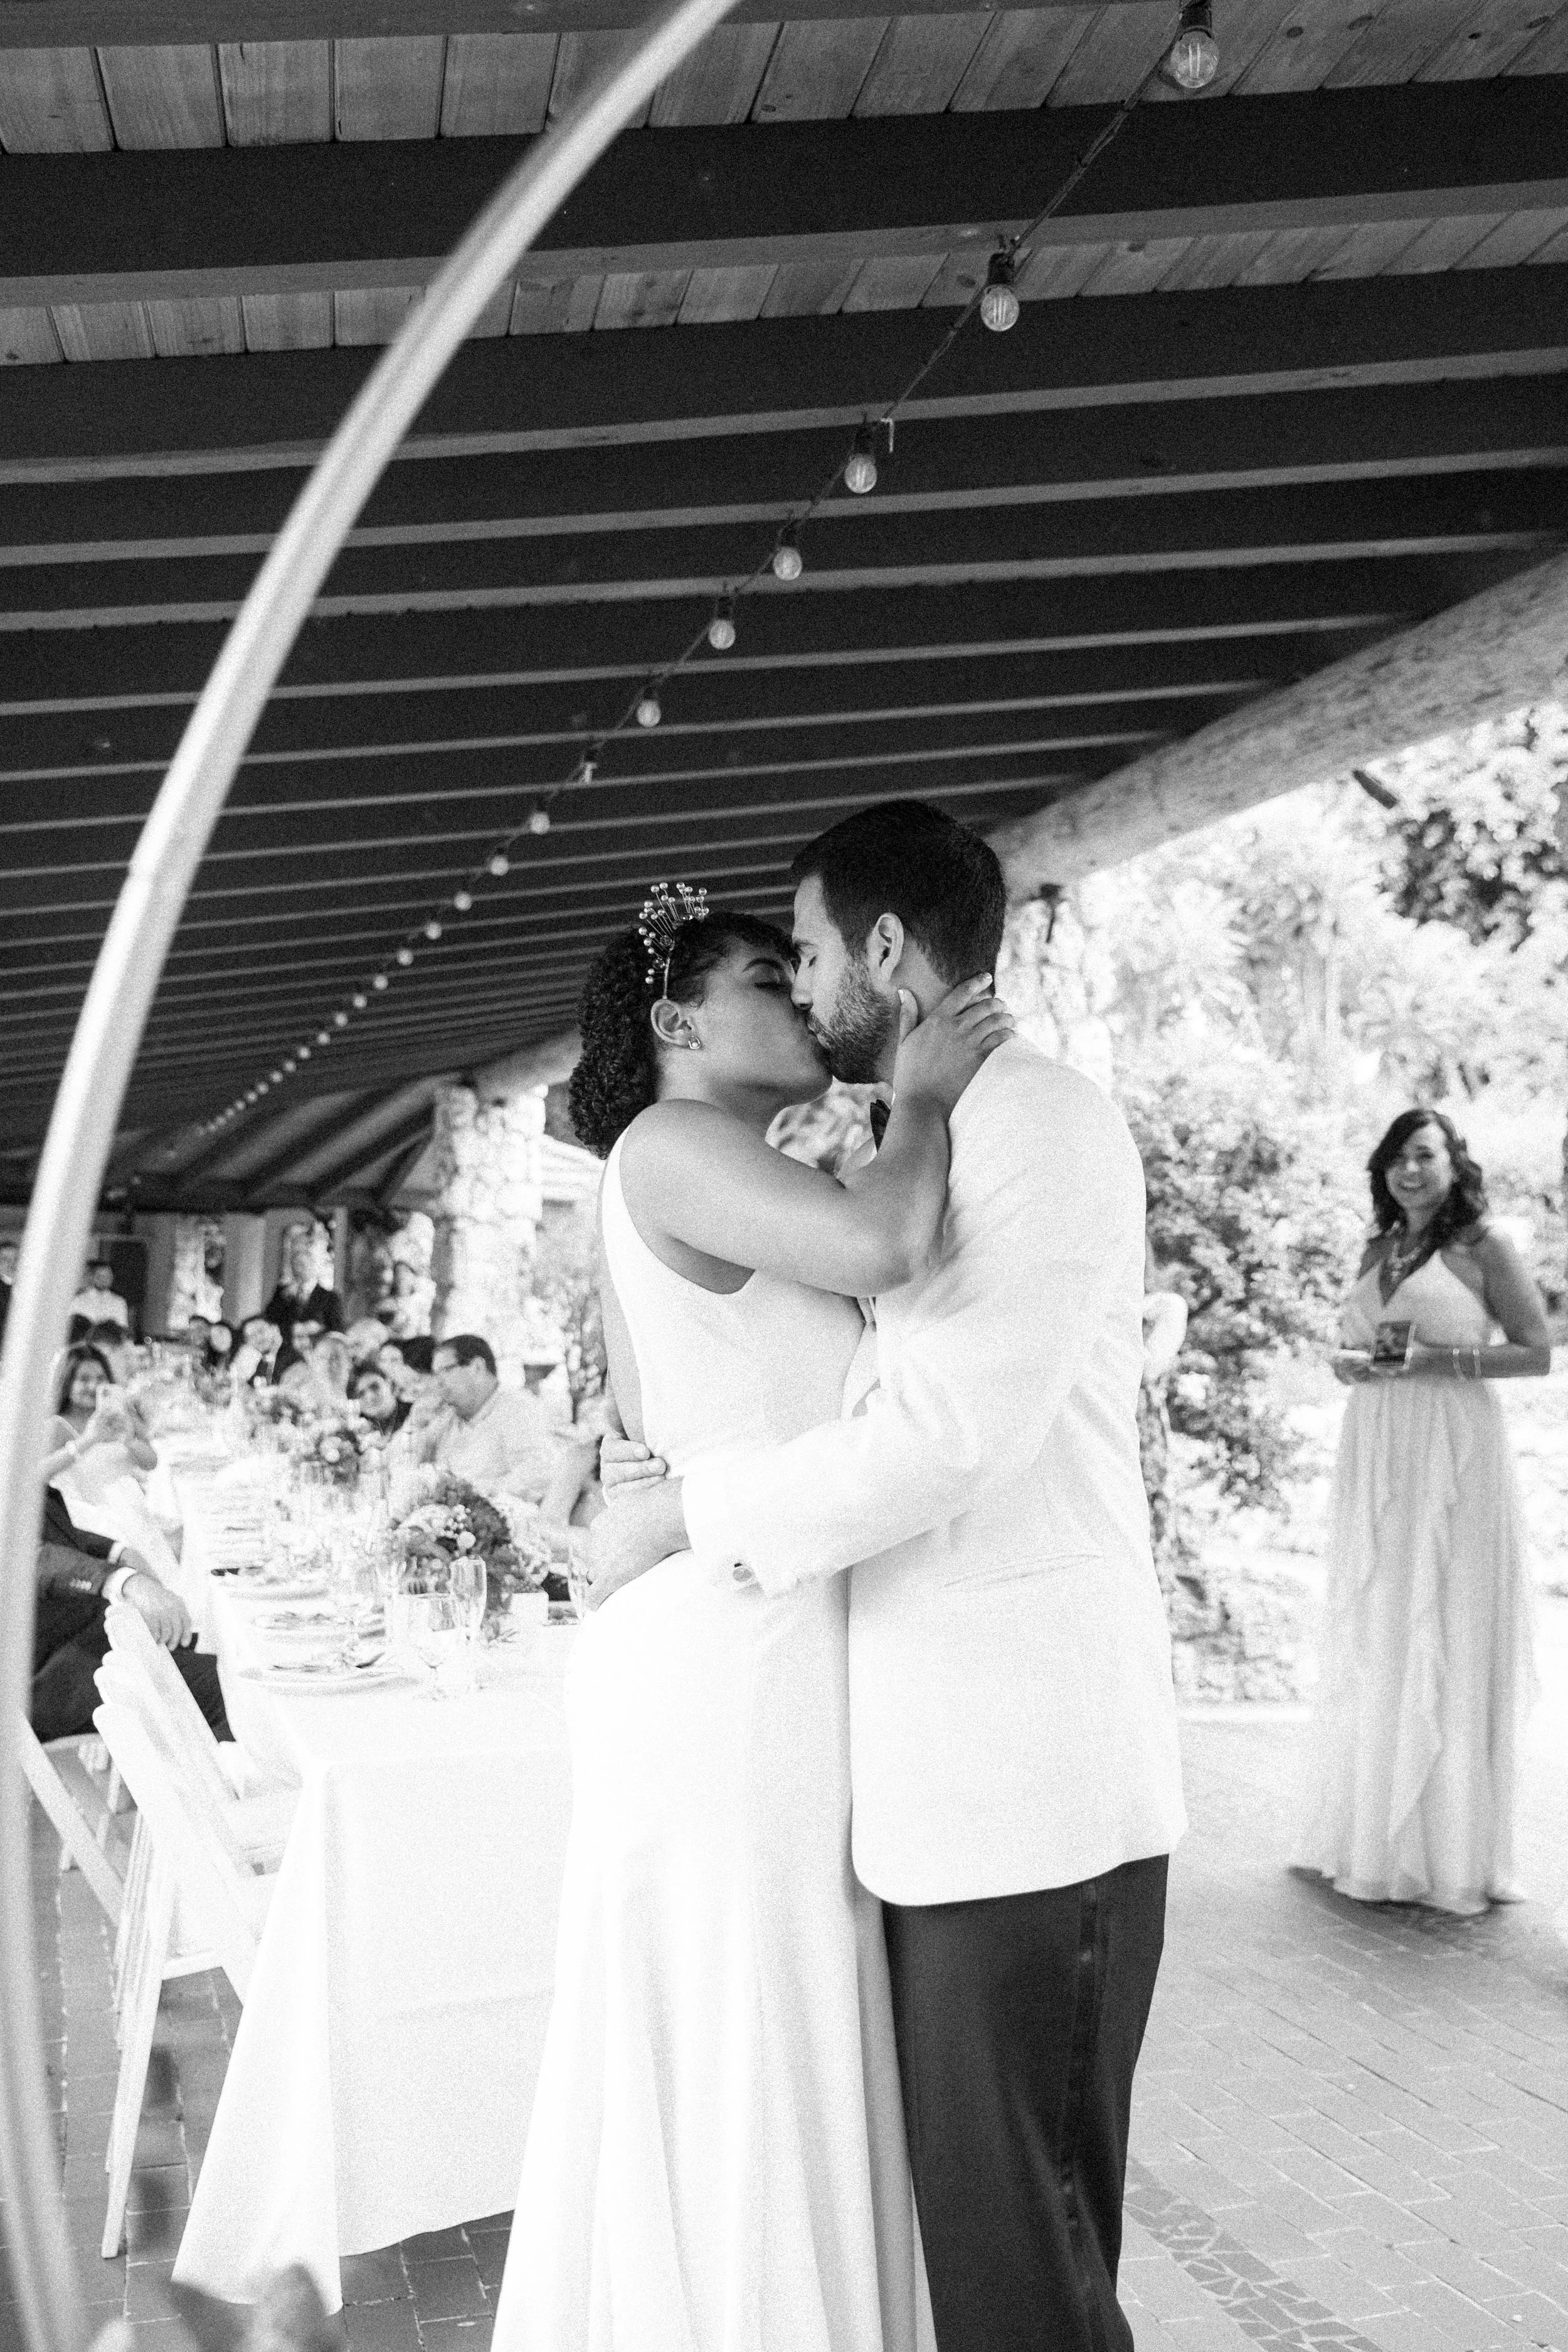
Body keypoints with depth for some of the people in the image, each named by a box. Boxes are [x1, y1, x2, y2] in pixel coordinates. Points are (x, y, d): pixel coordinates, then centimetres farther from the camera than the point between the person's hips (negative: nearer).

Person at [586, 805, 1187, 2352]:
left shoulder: (1043, 1124, -13)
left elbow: (948, 1433, -21)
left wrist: (682, 1510, -12)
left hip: (1029, 1782, -9)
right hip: (946, 1774, 9)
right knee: (947, 2205, 16)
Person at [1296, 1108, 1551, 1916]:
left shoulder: (1482, 1245, -2)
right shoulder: (1378, 1250, 15)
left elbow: (1538, 1353, -5)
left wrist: (1435, 1360, -15)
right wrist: (1351, 1363, 0)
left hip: (1452, 1455, -6)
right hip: (1373, 1456, 6)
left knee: (1446, 1640, -3)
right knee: (1371, 1644, 7)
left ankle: (1450, 1850, 6)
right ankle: (1371, 1834, 17)